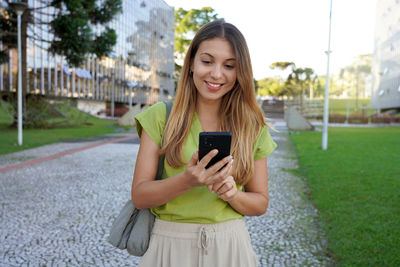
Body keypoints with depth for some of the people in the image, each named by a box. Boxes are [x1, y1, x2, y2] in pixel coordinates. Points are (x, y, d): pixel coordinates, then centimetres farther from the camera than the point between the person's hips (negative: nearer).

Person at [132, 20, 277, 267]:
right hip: (171, 245, -1)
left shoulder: (252, 127, -2)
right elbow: (139, 195, -9)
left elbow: (261, 203, 3)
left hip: (230, 246, 2)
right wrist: (187, 181, -25)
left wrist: (233, 194, -17)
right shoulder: (160, 116, -7)